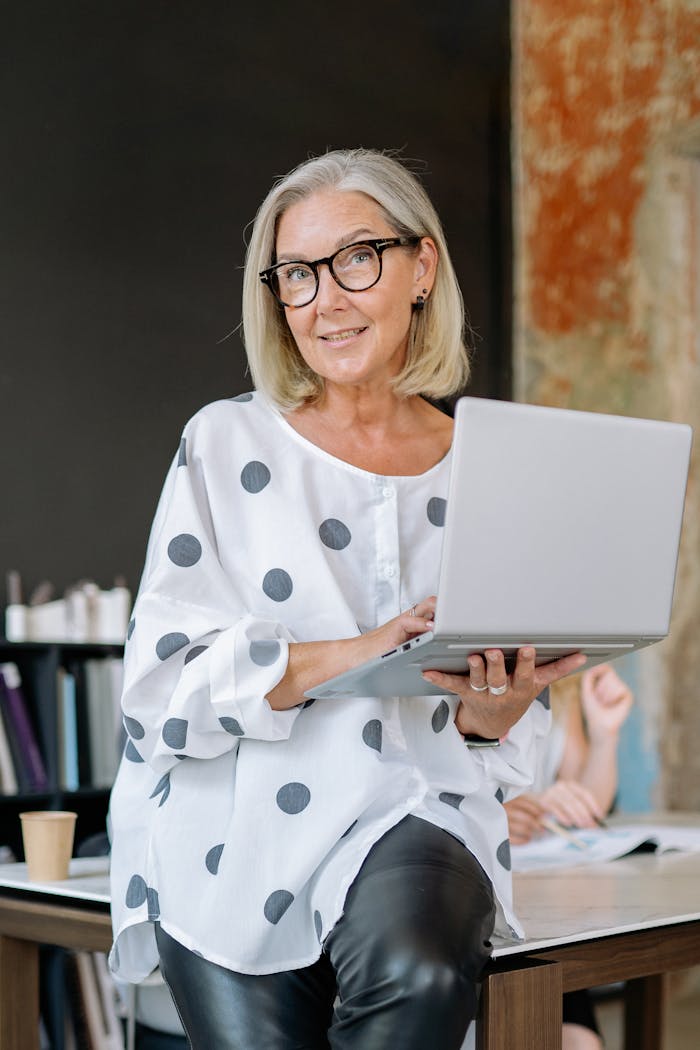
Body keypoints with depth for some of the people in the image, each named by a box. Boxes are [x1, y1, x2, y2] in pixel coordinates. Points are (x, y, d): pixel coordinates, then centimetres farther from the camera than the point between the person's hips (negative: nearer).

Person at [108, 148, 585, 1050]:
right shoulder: (227, 445, 1)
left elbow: (496, 755, 12)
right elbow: (162, 684, -8)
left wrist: (496, 708, -13)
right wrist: (357, 654, -21)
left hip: (411, 816, 1)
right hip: (233, 840, 0)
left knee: (417, 972, -29)